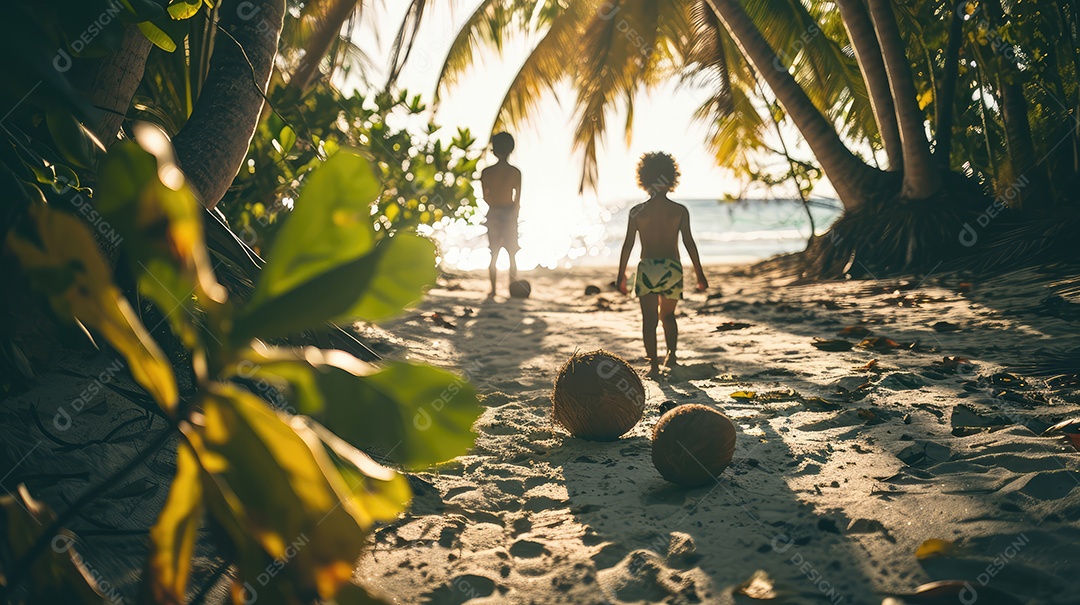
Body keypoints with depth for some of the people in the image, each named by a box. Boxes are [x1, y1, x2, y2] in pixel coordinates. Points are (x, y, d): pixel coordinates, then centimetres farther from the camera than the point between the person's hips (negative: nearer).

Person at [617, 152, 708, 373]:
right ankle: (671, 355, 6)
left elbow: (628, 245, 0)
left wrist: (621, 276, 8)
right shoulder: (680, 211, -1)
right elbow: (689, 243, -2)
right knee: (668, 315, 20)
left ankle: (653, 363, -1)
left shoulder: (637, 211, -1)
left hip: (647, 268, -1)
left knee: (649, 319, 4)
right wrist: (700, 274, 5)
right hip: (672, 268, 1)